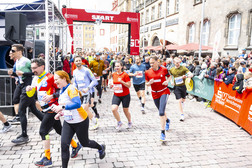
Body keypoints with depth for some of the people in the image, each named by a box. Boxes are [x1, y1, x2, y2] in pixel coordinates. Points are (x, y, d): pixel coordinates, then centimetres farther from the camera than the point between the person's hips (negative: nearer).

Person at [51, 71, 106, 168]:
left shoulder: (71, 89, -22)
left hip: (80, 122, -7)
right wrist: (60, 113, 4)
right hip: (68, 122, 7)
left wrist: (62, 107, -44)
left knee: (85, 143, 13)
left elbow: (77, 104, -37)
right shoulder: (61, 91, 5)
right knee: (64, 144, -7)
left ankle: (101, 148, 43)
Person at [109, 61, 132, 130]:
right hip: (116, 95, 4)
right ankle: (119, 122, 8)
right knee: (113, 109, -15)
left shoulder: (125, 75, -13)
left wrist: (121, 81, -26)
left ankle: (129, 122, 38)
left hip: (125, 95, -4)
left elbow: (129, 85, -15)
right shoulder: (114, 74, 3)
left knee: (125, 110, 9)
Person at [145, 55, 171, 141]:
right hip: (155, 94, 4)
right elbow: (147, 83, 7)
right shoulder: (147, 72, -3)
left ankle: (163, 132, -11)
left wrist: (167, 81, -10)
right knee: (161, 112, 19)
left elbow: (169, 76, 10)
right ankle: (167, 120, 54)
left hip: (164, 92, -3)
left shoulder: (164, 69, -7)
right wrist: (150, 83, -16)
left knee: (161, 112, -19)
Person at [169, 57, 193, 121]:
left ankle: (182, 102, 56)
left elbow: (191, 74, -12)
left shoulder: (183, 68, -6)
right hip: (176, 87, -1)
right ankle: (182, 114, 0)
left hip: (183, 86, 1)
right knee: (179, 100, -7)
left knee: (183, 99, 18)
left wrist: (186, 76, -33)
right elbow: (170, 76, 19)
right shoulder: (172, 70, 0)